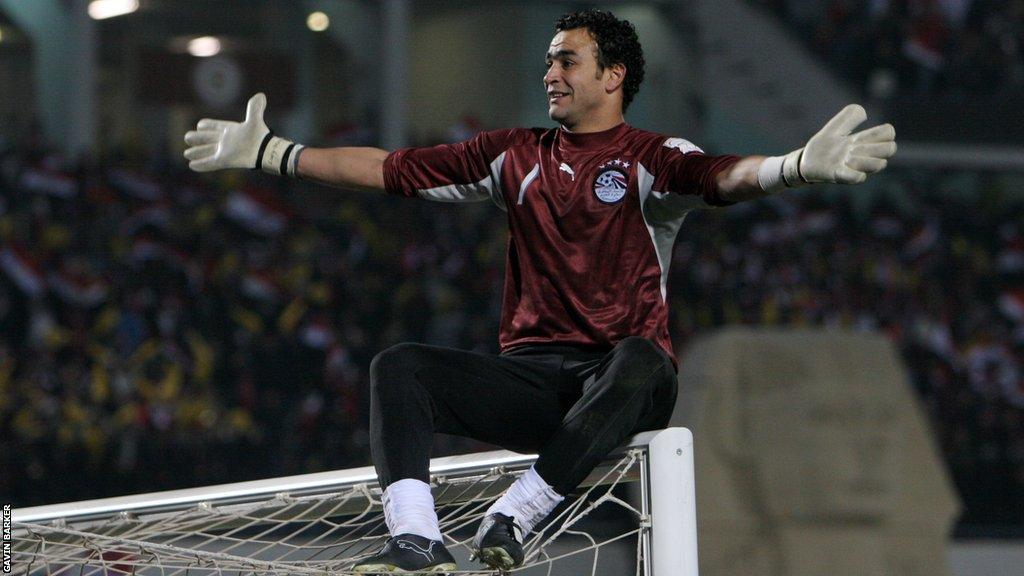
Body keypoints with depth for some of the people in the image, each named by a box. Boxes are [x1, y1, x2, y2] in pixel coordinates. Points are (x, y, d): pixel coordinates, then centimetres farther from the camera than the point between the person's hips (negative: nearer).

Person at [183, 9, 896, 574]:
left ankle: (513, 518, -36)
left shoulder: (650, 158, -1)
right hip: (531, 374, 5)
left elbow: (719, 177, -23)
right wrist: (267, 153, 16)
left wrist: (801, 165, -46)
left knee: (637, 363, -38)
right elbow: (391, 168, 18)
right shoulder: (516, 155, 15)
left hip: (618, 376, -4)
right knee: (400, 367, -16)